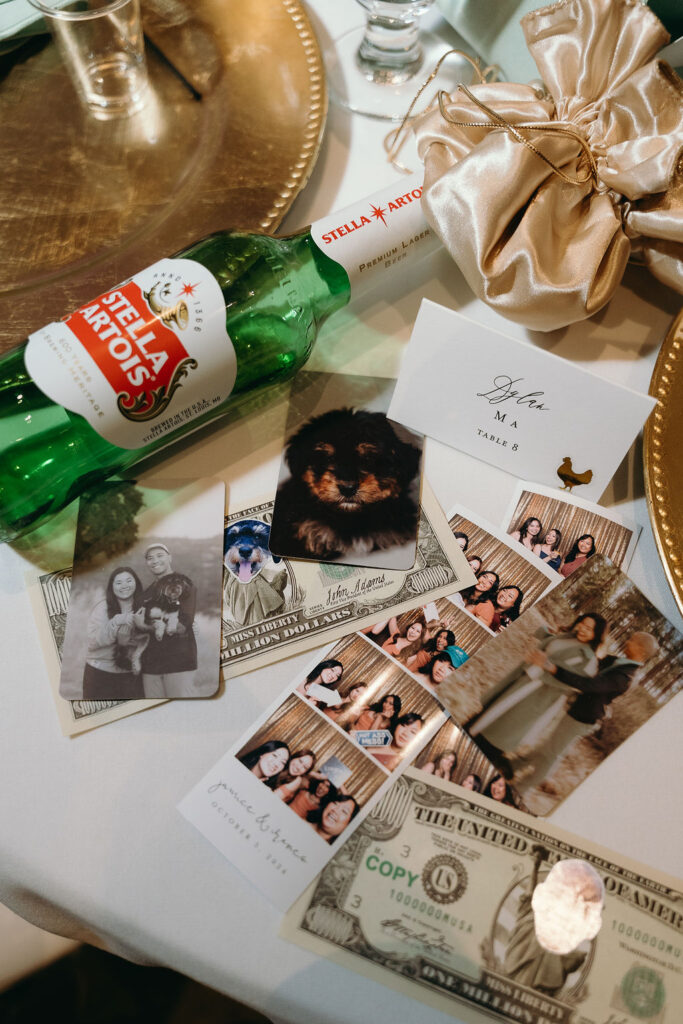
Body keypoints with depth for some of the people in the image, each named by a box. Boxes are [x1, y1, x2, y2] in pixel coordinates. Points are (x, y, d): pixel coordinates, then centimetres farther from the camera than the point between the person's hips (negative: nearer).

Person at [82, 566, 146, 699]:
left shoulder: (143, 608, 2)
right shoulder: (103, 607, -8)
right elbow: (92, 642, -17)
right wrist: (116, 622, -27)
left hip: (130, 674, 3)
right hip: (100, 673, -3)